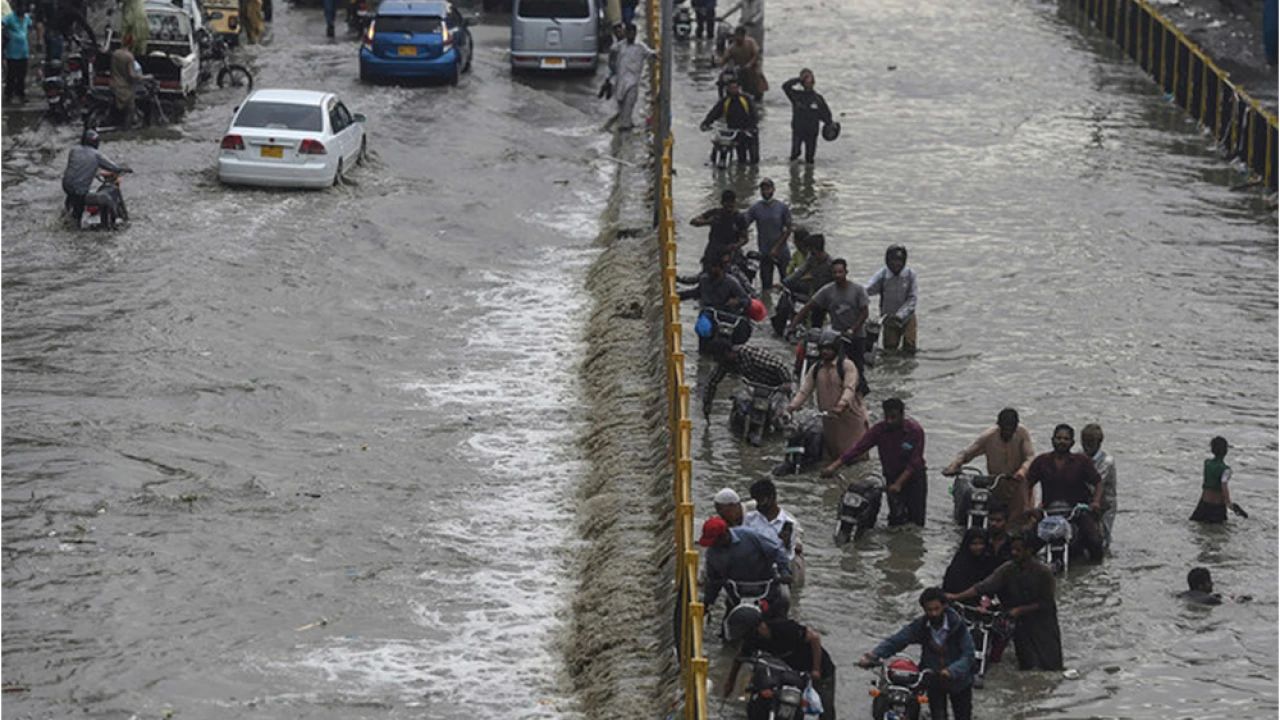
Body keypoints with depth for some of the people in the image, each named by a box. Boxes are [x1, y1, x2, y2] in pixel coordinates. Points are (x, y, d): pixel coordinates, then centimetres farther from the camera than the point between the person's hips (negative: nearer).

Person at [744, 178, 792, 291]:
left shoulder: (782, 207, -1)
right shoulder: (755, 208, 0)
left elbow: (788, 230, 1)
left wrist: (776, 248, -7)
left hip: (781, 252, 0)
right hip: (764, 253, 0)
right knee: (766, 284, 1)